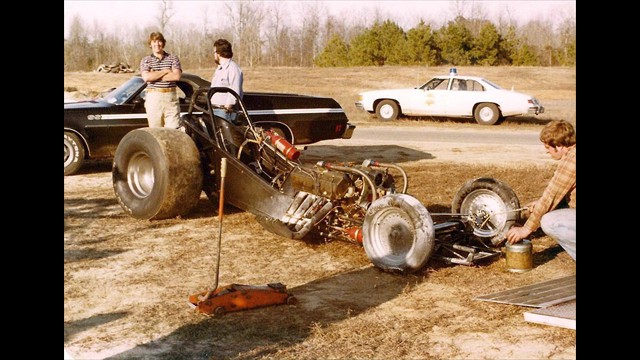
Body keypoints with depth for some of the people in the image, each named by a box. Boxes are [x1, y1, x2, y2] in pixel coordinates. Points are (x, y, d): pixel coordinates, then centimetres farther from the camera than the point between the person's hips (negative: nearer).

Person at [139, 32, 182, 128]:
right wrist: (165, 71, -6)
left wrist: (154, 76, -8)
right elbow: (146, 77, -10)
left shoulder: (173, 58, 9)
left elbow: (177, 76, -8)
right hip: (153, 98, 0)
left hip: (171, 97, 0)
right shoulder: (146, 60, 9)